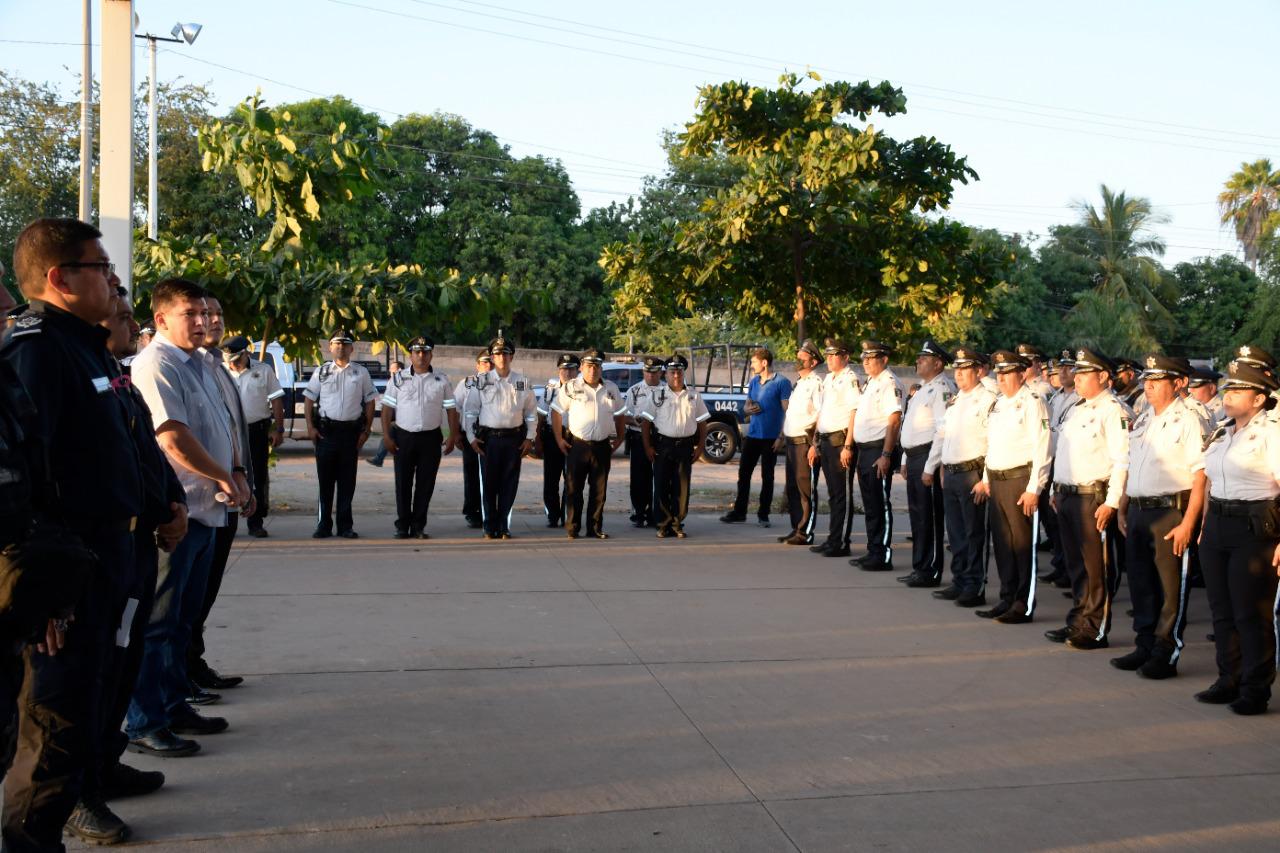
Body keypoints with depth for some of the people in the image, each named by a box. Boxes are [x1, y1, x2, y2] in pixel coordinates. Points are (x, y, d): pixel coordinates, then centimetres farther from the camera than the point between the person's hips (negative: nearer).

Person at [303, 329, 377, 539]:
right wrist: (310, 427, -1)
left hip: (351, 430, 0)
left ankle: (345, 525, 11)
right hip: (326, 430, 0)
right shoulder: (321, 372, 8)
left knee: (347, 481, 4)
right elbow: (309, 399, 9)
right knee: (325, 479, 3)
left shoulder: (361, 372, 7)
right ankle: (324, 525, 10)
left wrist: (367, 430, 2)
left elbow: (369, 401, 9)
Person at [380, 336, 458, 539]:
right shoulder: (398, 378, 4)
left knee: (425, 484, 4)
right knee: (403, 483, 4)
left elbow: (451, 410, 6)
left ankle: (418, 527, 13)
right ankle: (402, 526, 13)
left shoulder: (441, 381, 6)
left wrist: (452, 436, -3)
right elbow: (387, 408, 2)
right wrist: (386, 436, -5)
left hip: (431, 438, 1)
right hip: (404, 436, 0)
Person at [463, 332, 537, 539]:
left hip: (514, 438, 1)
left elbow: (531, 413, 11)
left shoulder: (523, 382, 7)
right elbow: (471, 411, 4)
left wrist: (529, 437, 4)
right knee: (488, 484, 2)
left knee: (509, 485, 4)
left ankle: (504, 527, 13)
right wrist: (472, 437, -2)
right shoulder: (481, 381, 2)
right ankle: (490, 528, 11)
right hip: (488, 437, -1)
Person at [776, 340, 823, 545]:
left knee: (806, 489, -5)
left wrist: (814, 443, -19)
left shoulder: (816, 383, -9)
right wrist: (783, 437, 21)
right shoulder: (797, 383, 19)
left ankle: (805, 533, -2)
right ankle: (796, 530, 20)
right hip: (791, 442, 9)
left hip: (805, 442, -9)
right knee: (792, 489, 12)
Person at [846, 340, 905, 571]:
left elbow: (894, 421, -19)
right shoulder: (869, 383, 17)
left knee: (880, 505, -4)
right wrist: (848, 446, 20)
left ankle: (883, 556, 1)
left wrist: (886, 455, -23)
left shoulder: (890, 384, -12)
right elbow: (857, 415, 23)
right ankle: (872, 552, 22)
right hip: (863, 449, 9)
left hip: (879, 450, -9)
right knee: (870, 504, 14)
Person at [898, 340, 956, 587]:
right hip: (914, 456, 10)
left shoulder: (942, 389, -13)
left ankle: (931, 571, 2)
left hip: (928, 457, -10)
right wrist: (906, 460, 21)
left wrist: (930, 467, -23)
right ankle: (920, 568, 22)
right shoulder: (923, 389, 20)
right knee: (917, 514, 14)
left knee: (929, 517, -4)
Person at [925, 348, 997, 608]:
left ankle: (976, 588, 3)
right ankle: (960, 582, 21)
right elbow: (940, 436, 24)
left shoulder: (987, 400, -9)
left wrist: (987, 478, -19)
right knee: (956, 533, 12)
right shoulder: (953, 402, 17)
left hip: (972, 473, -8)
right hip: (950, 474, 8)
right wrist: (930, 468, 23)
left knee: (975, 534, -2)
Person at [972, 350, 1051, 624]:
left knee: (1023, 545, -1)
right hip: (996, 480, 8)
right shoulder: (998, 403, 16)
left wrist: (1033, 489, -18)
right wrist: (986, 479, 20)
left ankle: (1024, 605, 7)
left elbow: (1041, 448, -15)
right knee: (1001, 543, 12)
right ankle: (1007, 599, 23)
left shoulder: (1032, 402, -10)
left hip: (1020, 480, -8)